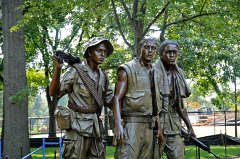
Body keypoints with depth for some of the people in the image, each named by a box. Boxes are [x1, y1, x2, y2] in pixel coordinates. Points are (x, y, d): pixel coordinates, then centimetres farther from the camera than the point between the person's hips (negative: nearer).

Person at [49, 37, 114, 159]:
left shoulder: (103, 76, 13)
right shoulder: (75, 71, -6)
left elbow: (110, 100, 19)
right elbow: (54, 92, -13)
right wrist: (57, 69, -27)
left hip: (95, 129, 6)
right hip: (78, 128, -6)